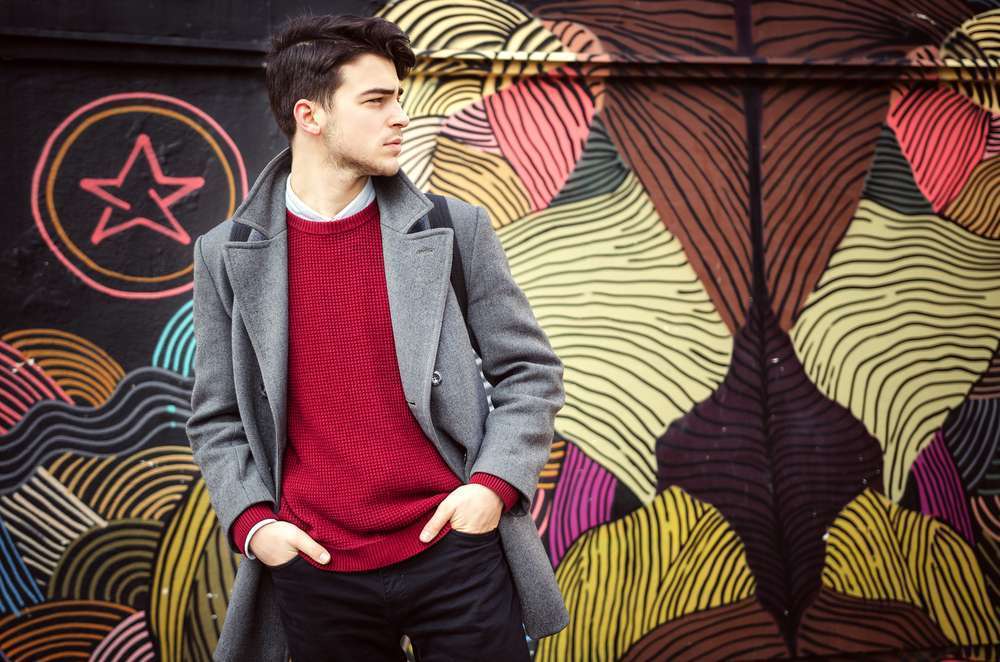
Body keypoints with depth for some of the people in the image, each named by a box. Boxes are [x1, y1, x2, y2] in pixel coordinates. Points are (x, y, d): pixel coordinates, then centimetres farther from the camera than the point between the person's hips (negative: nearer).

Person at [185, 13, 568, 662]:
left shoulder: (454, 229, 1)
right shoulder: (228, 255, 3)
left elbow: (530, 371, 4)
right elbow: (218, 418, 9)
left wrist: (494, 485, -9)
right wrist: (251, 521, -6)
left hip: (457, 549, 0)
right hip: (316, 571, 1)